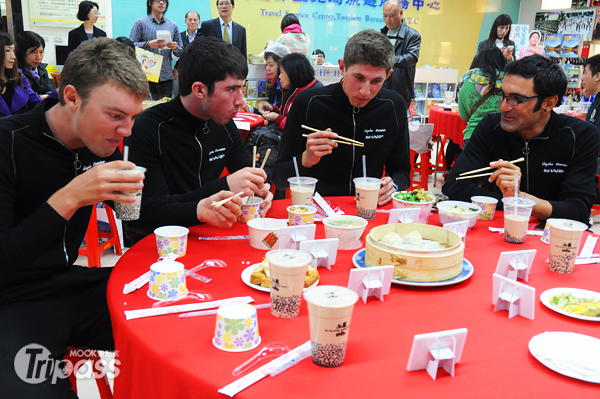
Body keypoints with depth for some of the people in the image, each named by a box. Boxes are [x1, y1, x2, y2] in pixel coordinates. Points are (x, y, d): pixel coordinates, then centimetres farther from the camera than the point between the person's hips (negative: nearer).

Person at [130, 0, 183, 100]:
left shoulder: (173, 26, 16)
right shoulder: (140, 23, 8)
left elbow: (181, 52, 16)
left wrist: (175, 48, -6)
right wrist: (148, 44, -15)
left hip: (166, 77, 2)